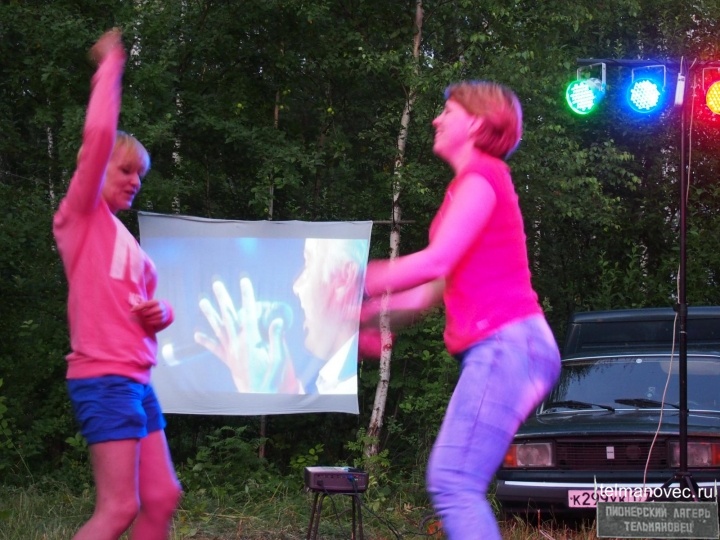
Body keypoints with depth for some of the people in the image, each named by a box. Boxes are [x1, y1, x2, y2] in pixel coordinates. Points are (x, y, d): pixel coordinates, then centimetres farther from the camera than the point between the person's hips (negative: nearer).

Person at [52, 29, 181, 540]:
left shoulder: (125, 239, 19)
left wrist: (161, 313, 4)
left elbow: (148, 303, 29)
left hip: (137, 380, 9)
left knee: (162, 499, 8)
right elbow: (98, 138, -17)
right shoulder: (83, 216, -3)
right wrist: (112, 64, -8)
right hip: (104, 378, -9)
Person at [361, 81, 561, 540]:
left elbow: (435, 262, -16)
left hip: (505, 344, -10)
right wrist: (373, 312, 18)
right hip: (497, 349, 10)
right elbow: (441, 284, 24)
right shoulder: (473, 182, 24)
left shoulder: (482, 174, -5)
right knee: (458, 486, 7)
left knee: (452, 483, -18)